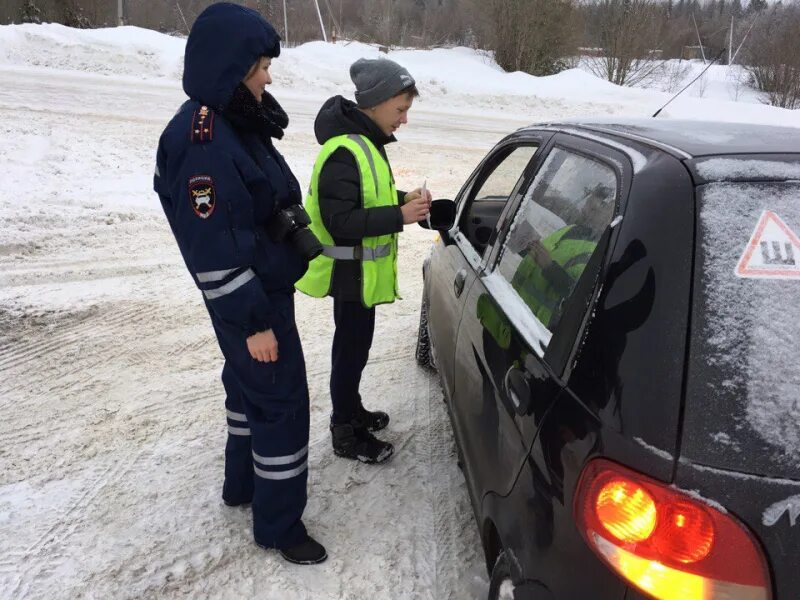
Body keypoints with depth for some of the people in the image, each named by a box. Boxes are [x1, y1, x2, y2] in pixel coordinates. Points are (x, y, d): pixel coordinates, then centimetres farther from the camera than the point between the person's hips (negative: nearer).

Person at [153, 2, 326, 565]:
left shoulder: (237, 121, 8)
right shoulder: (202, 139, -24)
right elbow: (214, 248, -25)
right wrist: (252, 321, -22)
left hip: (266, 288, 10)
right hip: (249, 302, -10)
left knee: (249, 388, 22)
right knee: (281, 400, 0)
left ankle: (244, 482, 42)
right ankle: (278, 524, 17)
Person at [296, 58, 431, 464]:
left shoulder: (364, 142, 7)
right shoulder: (345, 152, -24)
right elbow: (340, 221, -28)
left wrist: (402, 201, 1)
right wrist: (400, 216, -27)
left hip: (359, 270, 10)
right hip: (351, 272, -10)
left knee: (354, 343, 21)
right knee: (352, 347, 3)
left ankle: (350, 410, 39)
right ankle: (345, 434, 19)